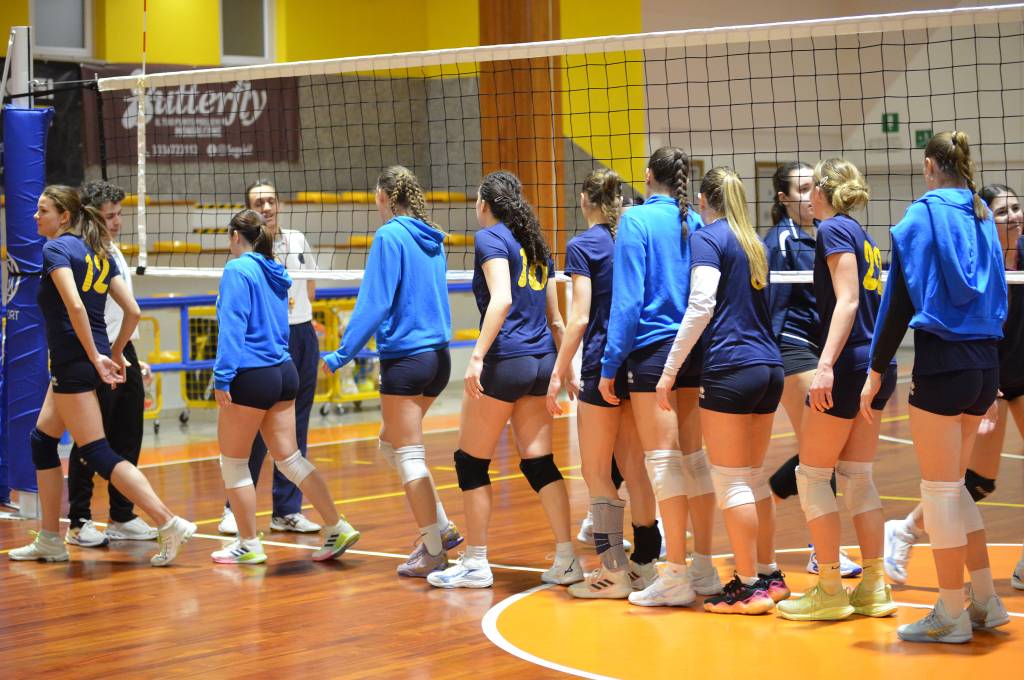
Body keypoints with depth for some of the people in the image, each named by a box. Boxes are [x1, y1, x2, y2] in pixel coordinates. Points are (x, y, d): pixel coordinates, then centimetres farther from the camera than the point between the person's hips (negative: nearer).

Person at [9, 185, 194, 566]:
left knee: (98, 455, -8)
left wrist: (96, 357, -19)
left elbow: (74, 306, -22)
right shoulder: (98, 253, 14)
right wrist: (115, 354, 17)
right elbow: (133, 310, 10)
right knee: (41, 440, 18)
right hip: (88, 359, 9)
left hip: (73, 362, -9)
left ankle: (169, 523, -14)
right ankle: (49, 541, 21)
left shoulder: (57, 248, -9)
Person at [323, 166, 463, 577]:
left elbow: (374, 303, -15)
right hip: (437, 355, 8)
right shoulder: (432, 240, 12)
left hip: (405, 356, -8)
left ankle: (433, 552, 0)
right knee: (390, 444, 20)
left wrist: (342, 354, -12)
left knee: (408, 455, -1)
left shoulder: (390, 235, -11)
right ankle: (442, 527, 16)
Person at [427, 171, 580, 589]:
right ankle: (566, 560, 3)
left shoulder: (491, 238, -5)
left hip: (505, 362, -7)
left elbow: (501, 299, -20)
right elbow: (555, 318, 19)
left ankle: (475, 562, 7)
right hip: (541, 363, 7)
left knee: (470, 460, 4)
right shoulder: (536, 245, 18)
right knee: (538, 462, 8)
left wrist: (477, 355, -24)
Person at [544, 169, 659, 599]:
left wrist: (560, 372, -10)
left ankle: (613, 571, -2)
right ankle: (645, 560, 16)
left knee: (596, 474, 0)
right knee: (634, 469, 13)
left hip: (602, 365, -6)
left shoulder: (583, 246, -8)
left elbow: (580, 316, -13)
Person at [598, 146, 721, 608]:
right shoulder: (695, 224, 9)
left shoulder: (637, 220, -7)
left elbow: (627, 298, -12)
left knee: (663, 460, -5)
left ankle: (676, 575, -5)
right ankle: (703, 566, 14)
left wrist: (610, 363, -9)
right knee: (694, 457, 10)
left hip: (652, 349, -6)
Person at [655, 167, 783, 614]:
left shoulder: (707, 237, -5)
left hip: (729, 369, -8)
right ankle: (768, 576, 20)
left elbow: (701, 306, -16)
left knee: (731, 481, -3)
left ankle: (749, 588, -2)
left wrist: (670, 370, -15)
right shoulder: (753, 242, 18)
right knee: (754, 477, 16)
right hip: (769, 367, 8)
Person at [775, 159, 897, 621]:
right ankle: (874, 588, 11)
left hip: (849, 364, -8)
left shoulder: (833, 228, -7)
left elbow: (847, 300, -17)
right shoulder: (864, 237, 17)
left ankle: (829, 591, 0)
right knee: (856, 476, 12)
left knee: (812, 475, -1)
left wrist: (826, 364, -25)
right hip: (879, 367, 8)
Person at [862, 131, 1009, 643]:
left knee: (940, 490, 1)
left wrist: (876, 371, -6)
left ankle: (951, 615, 6)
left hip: (943, 363, -7)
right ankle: (985, 601, 19)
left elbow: (899, 299, -10)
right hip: (986, 361, 7)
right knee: (952, 485, 18)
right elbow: (997, 294, 15)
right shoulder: (982, 217, 11)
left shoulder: (923, 214, -7)